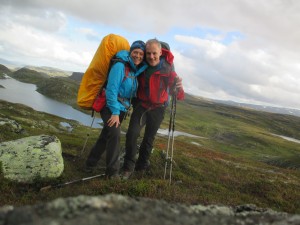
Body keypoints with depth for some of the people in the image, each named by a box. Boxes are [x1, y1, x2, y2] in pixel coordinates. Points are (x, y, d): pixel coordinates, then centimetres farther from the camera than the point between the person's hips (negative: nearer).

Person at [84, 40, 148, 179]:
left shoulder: (135, 70, 10)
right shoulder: (120, 66, -13)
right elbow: (111, 89, -18)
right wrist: (115, 112, -21)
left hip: (121, 109, 8)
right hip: (111, 108, -8)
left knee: (105, 137, 12)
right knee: (115, 135, -22)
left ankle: (90, 164, 26)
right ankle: (112, 172, -12)